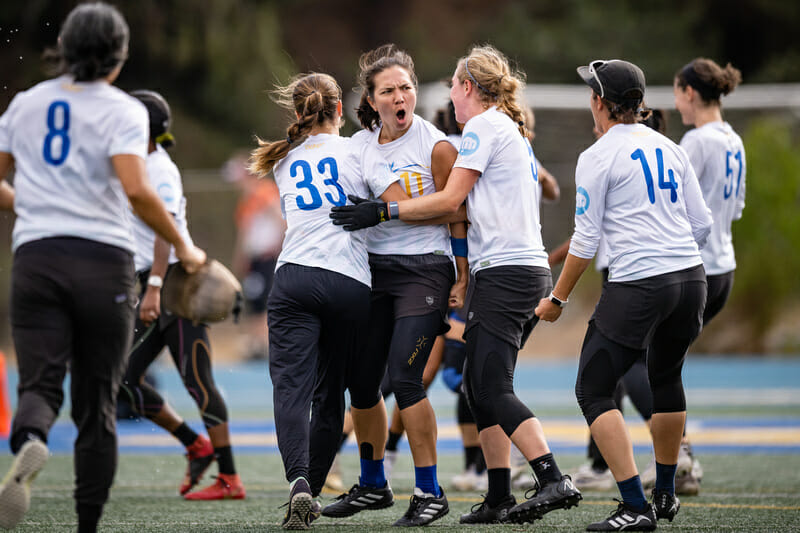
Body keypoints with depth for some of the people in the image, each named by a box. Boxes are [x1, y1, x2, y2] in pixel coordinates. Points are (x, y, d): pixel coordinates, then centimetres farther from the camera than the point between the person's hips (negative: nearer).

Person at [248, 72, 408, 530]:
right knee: (331, 392, 12)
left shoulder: (284, 163, 21)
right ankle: (312, 491, 14)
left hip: (295, 278, 1)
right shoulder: (359, 151, 8)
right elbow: (402, 203, -3)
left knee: (291, 387, -10)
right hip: (351, 283, -1)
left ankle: (299, 481, -31)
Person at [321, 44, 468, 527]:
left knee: (404, 377, -14)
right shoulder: (359, 145, 7)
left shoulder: (436, 146, -7)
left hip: (424, 269, -6)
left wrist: (462, 280, -5)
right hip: (373, 269, 6)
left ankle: (430, 493, -6)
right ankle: (372, 483, 23)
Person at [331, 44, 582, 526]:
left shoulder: (484, 126, -5)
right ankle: (500, 499, 8)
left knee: (492, 389, -12)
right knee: (482, 386, 10)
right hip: (530, 270, 9)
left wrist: (382, 211, -5)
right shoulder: (514, 132, 22)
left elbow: (450, 200, -8)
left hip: (505, 270, -9)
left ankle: (556, 481, -21)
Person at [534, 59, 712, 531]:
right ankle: (666, 494, 37)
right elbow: (702, 223, 15)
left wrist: (557, 299, 6)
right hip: (691, 279, 7)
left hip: (637, 286, -7)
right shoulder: (670, 149, 12)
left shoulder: (598, 157, -4)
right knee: (666, 379, 26)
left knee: (594, 390, 1)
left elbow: (586, 240, -5)